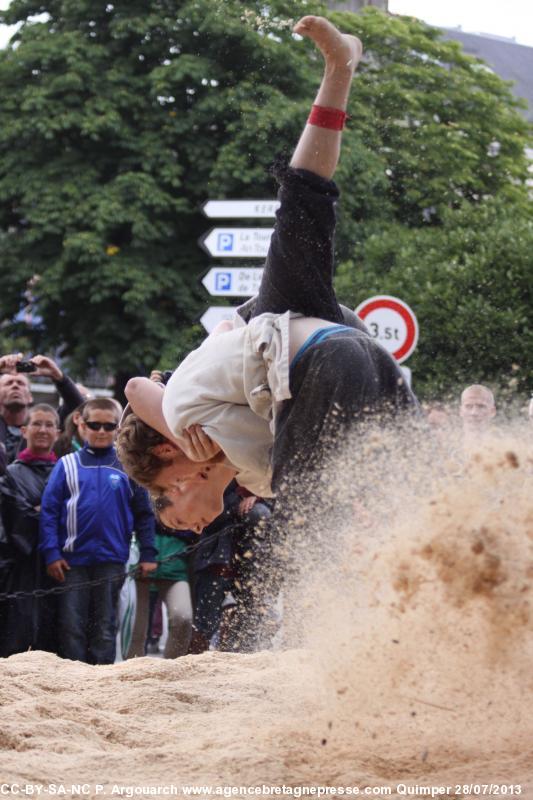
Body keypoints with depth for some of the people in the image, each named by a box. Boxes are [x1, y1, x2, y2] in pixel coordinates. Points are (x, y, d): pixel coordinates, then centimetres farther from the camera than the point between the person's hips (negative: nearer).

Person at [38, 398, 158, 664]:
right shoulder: (67, 465, 2)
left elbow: (143, 514, 8)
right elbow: (49, 510, -1)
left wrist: (148, 554, 1)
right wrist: (51, 553, -9)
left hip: (112, 561, 1)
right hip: (72, 561, -1)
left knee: (105, 627, 6)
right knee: (71, 627, -1)